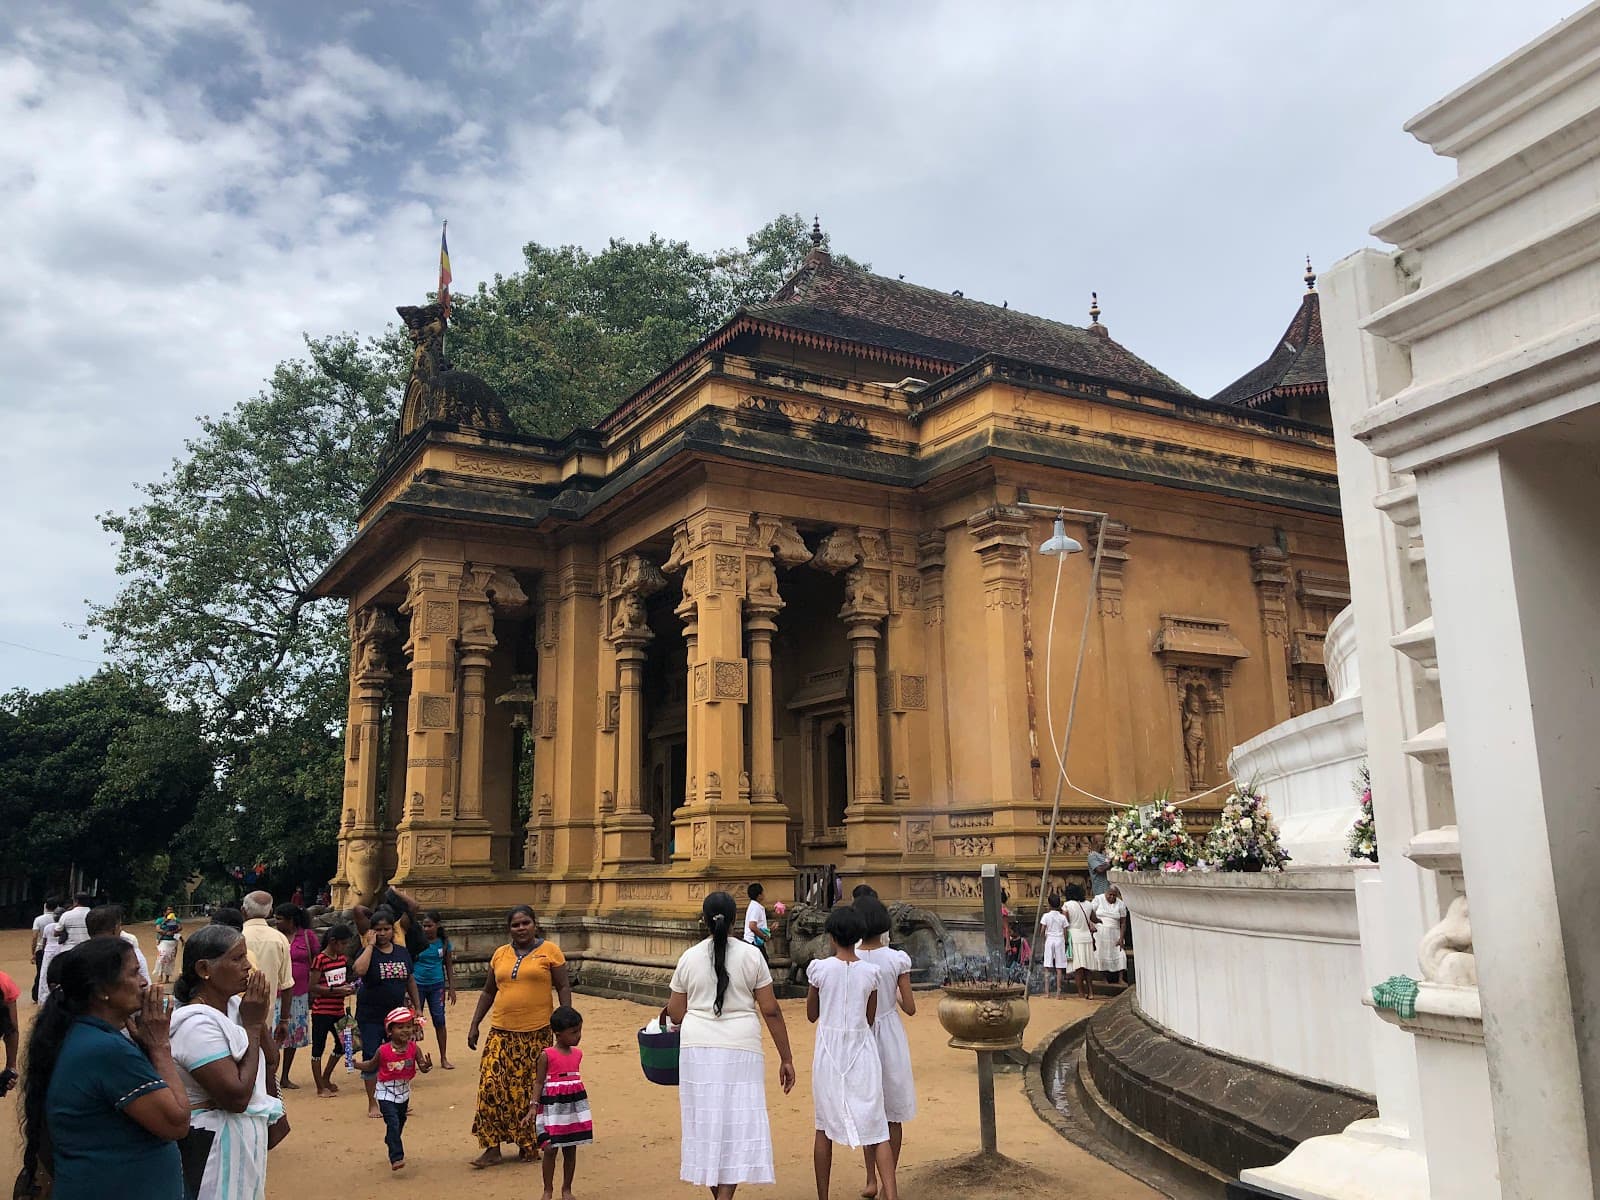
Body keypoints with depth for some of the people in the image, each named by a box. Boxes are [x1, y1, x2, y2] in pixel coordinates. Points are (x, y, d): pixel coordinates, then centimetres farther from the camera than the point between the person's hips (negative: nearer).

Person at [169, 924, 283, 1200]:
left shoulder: (235, 1006, 1)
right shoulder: (197, 1023, -23)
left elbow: (268, 1064, 9)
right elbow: (236, 1097, -25)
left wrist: (261, 1019, -4)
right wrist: (251, 1025, -20)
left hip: (248, 1135, 8)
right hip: (217, 1143, -8)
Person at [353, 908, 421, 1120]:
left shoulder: (402, 952, 5)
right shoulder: (367, 951, -9)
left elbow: (410, 981, 14)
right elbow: (359, 970, -32)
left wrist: (417, 1008, 12)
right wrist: (370, 945, -23)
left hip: (397, 1015, 4)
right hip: (371, 1017, -4)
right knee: (371, 1060, 3)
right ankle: (372, 1103, 17)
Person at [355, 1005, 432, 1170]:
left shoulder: (413, 1049, -12)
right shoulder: (383, 1051, -16)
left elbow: (423, 1067, -13)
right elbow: (371, 1066, 1)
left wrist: (427, 1066, -35)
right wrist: (355, 1064, -12)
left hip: (404, 1092, 4)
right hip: (386, 1093, -4)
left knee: (400, 1122, 22)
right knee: (393, 1123, -15)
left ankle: (391, 1143, 49)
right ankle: (396, 1157, -12)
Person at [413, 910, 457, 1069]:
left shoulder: (444, 942, 0)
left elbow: (449, 966, 7)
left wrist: (451, 987, 5)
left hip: (437, 985, 1)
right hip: (417, 985, -1)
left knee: (439, 1021, 2)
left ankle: (444, 1058, 10)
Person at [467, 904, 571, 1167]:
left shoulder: (549, 951, -1)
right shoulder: (500, 954, 10)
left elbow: (563, 988, -1)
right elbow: (488, 992, 18)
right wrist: (474, 1025, 13)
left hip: (537, 1032, -3)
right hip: (502, 1032, 3)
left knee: (532, 1091, 3)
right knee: (492, 1086, -5)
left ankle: (529, 1146, 19)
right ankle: (492, 1149, 6)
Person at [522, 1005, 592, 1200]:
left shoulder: (577, 1054, 5)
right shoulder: (546, 1055, -11)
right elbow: (539, 1082, -9)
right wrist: (534, 1106, -16)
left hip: (574, 1105, 5)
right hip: (552, 1106, -5)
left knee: (570, 1149, 9)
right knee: (550, 1149, -1)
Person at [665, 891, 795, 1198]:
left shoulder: (689, 958, 3)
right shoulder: (751, 955, -2)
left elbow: (675, 1014, 7)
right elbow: (771, 1011, -2)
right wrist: (786, 1059, 3)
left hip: (697, 1048, 2)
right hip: (740, 1049, -2)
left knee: (706, 1123, 12)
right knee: (738, 1124, 2)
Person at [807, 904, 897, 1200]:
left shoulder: (820, 968, -8)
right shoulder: (870, 972, -4)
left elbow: (811, 1015, 4)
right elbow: (870, 1019, 6)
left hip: (829, 1053, 0)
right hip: (862, 1050, 0)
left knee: (824, 1127, 14)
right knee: (876, 1129, 3)